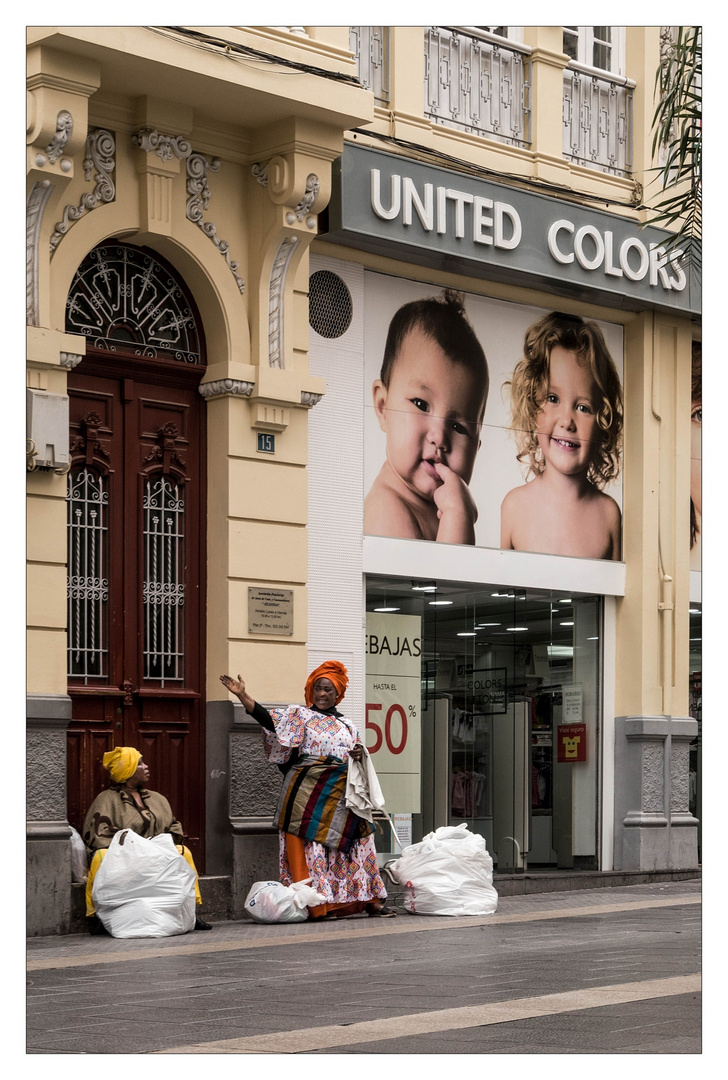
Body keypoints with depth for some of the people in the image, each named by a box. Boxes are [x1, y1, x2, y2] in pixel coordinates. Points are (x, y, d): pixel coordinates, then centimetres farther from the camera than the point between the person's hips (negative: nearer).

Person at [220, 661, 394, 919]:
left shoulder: (347, 724, 18)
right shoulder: (300, 716, 5)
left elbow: (357, 758, 24)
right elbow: (268, 718, -9)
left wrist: (359, 757, -1)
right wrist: (241, 695, -20)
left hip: (342, 794, 4)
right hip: (309, 794, -4)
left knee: (356, 845, 4)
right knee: (312, 847, -8)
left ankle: (371, 900, 9)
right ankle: (319, 905, -6)